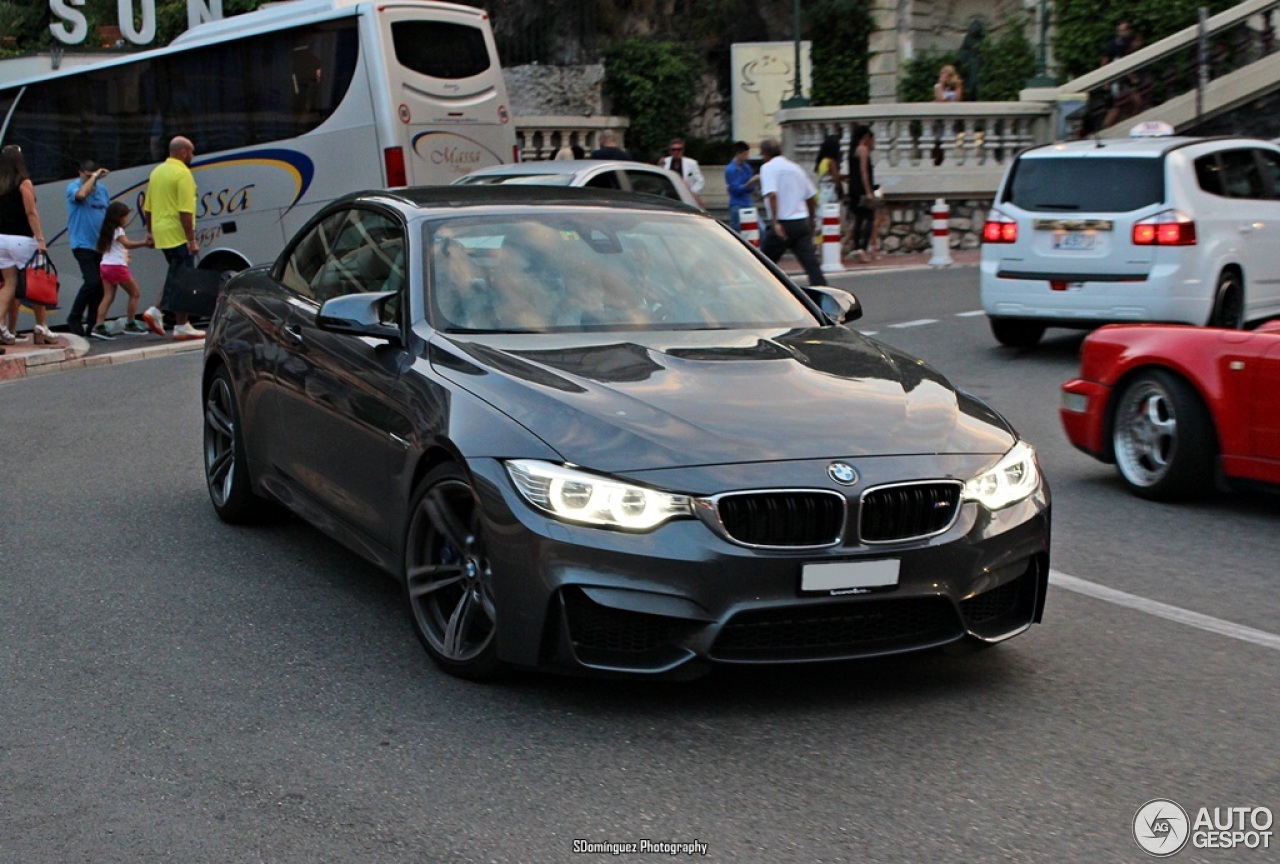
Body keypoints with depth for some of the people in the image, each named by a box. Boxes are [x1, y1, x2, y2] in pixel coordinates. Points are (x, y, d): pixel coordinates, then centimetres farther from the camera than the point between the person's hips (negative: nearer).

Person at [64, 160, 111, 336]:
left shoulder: (102, 189, 13)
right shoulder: (73, 186, -5)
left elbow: (110, 214, 20)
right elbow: (81, 194, -29)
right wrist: (94, 177, -17)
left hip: (101, 244, 6)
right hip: (83, 244, -6)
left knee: (100, 285, 6)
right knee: (92, 282, -18)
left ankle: (92, 324, 16)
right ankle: (74, 318, -3)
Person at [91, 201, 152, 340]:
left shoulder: (106, 231, 15)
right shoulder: (118, 231, -10)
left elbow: (99, 249, 19)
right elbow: (127, 244, -26)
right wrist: (144, 243, -35)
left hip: (105, 265, 8)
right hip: (118, 266, -8)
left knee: (108, 296, 1)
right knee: (134, 293, 6)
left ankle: (99, 326, -12)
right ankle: (130, 324, 8)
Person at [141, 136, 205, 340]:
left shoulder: (157, 171, 13)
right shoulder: (182, 173, -13)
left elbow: (148, 207, 18)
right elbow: (185, 210, -20)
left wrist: (150, 232, 24)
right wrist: (192, 239, -18)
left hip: (161, 232, 9)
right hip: (178, 234, -9)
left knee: (174, 276, 20)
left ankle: (156, 310, 8)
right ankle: (182, 327, 0)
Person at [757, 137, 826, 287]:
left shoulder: (768, 167, -4)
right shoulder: (796, 167, 18)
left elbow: (772, 194, -20)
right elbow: (812, 197, 21)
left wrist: (775, 222, -24)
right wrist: (810, 221, 31)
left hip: (783, 225, -6)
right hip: (802, 222, 6)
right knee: (811, 263, -2)